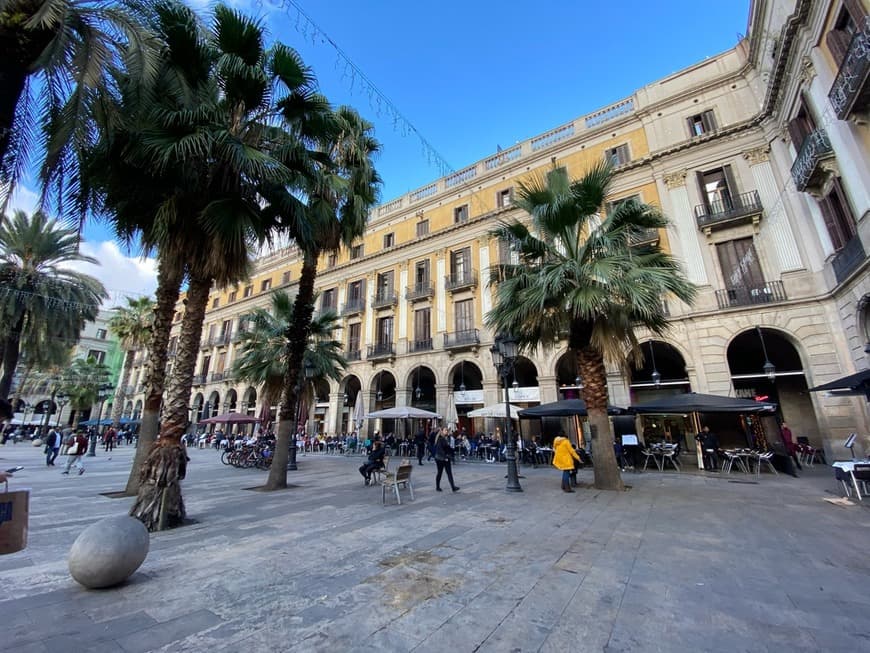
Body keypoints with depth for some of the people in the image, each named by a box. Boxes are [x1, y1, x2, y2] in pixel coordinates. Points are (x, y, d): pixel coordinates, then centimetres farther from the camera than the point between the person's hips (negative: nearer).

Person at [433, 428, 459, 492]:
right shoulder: (439, 439, -12)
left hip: (446, 458, 6)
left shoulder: (447, 438, 9)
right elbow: (440, 449, -18)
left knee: (449, 473, 2)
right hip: (440, 458, -6)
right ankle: (437, 487, 20)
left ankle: (453, 487, 1)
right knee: (439, 472, 6)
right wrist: (445, 456, -21)